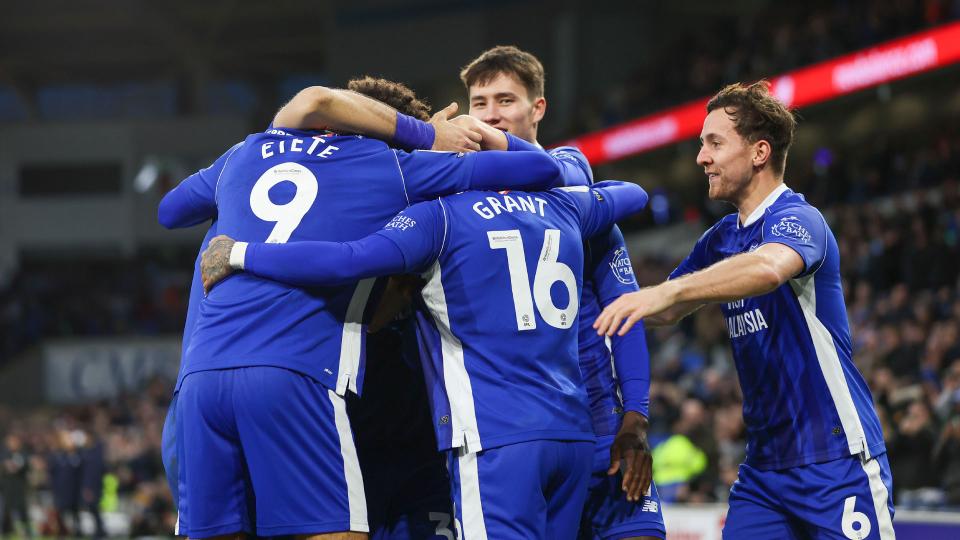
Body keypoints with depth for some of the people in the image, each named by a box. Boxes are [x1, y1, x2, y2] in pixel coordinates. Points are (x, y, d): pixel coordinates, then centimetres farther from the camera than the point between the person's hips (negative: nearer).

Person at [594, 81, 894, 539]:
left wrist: (668, 291, -47)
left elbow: (768, 268, -37)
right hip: (764, 463, 8)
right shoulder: (721, 239, 13)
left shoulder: (797, 220, -13)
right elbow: (666, 313, 25)